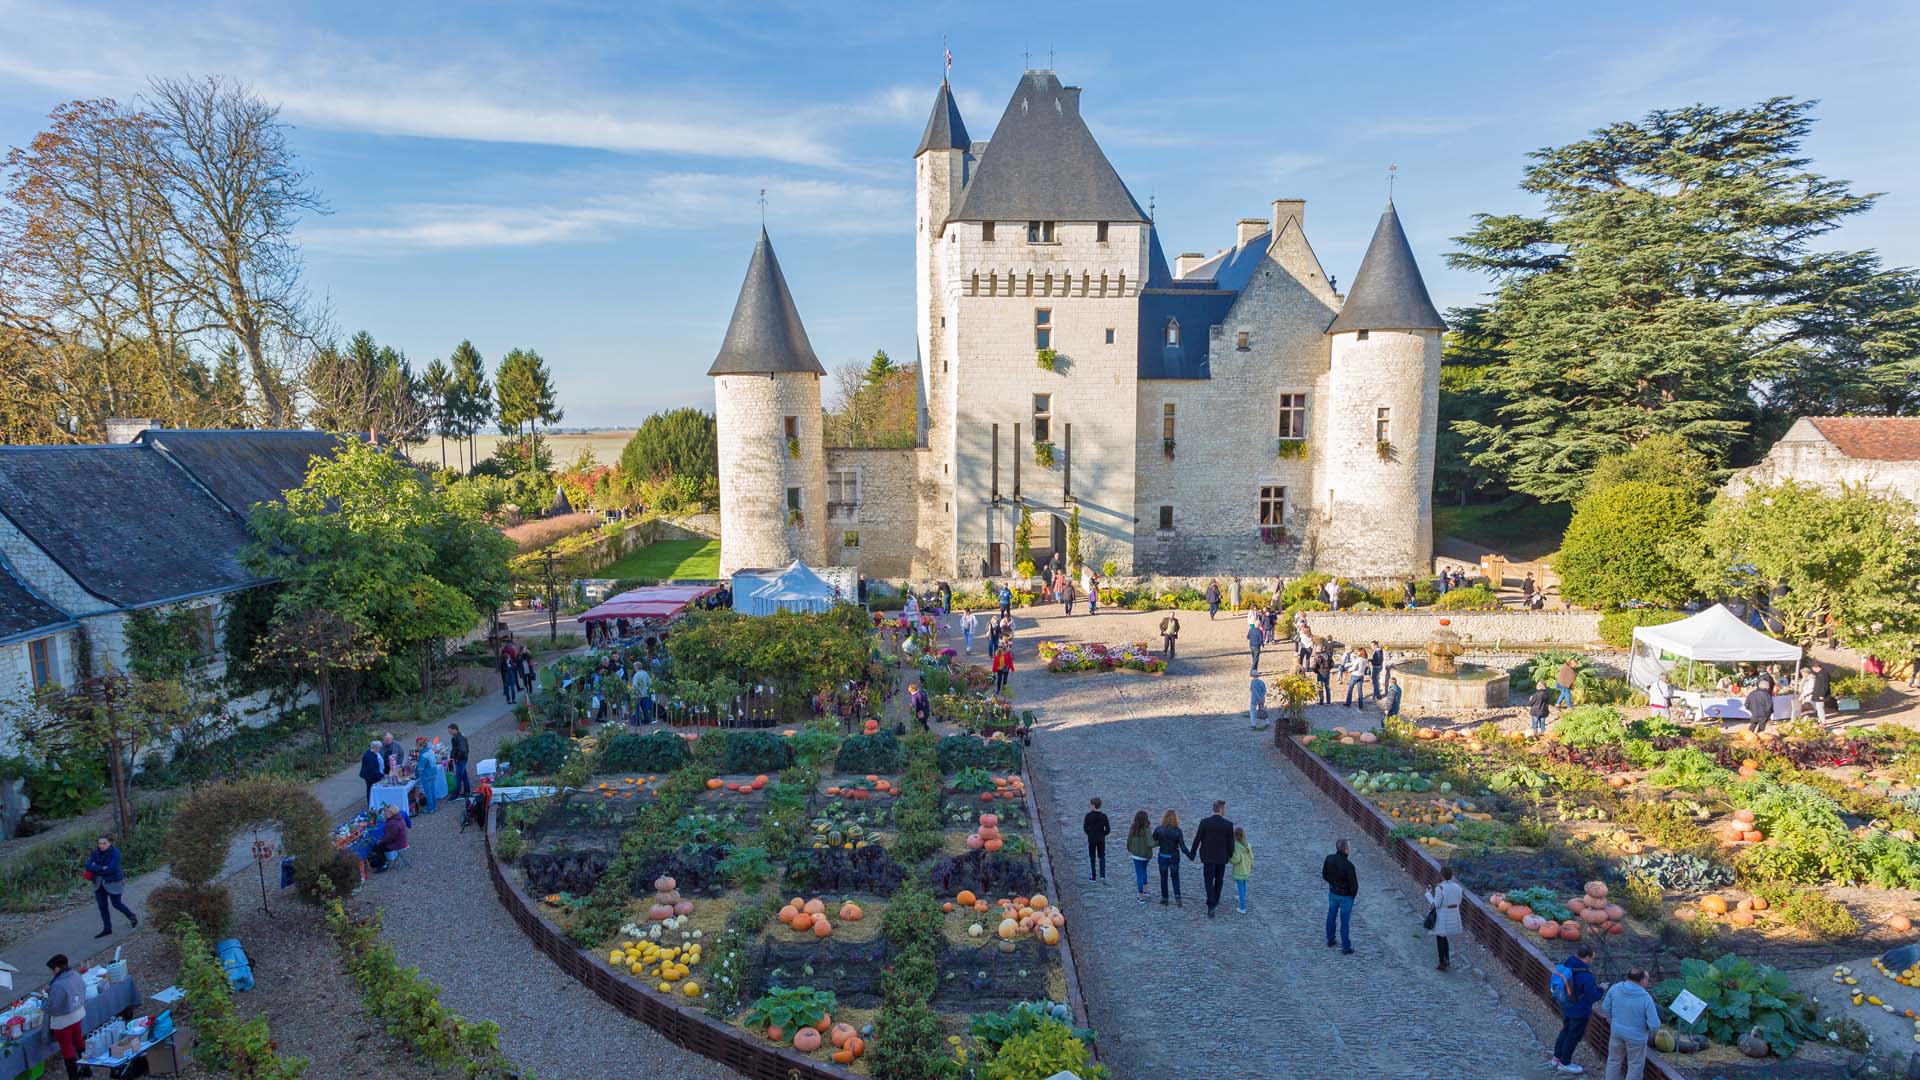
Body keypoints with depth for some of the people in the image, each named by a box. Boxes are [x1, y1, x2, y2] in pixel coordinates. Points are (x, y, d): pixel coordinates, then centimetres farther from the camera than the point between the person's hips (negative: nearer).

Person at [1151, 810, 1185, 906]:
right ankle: (1177, 899, 5)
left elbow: (1152, 843, -4)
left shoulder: (1159, 830, -12)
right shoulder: (1178, 831, -14)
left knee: (1163, 878, 14)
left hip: (1162, 857, 0)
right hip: (1174, 857, 0)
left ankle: (1164, 900, 21)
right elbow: (1182, 846, -14)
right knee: (1175, 878, 16)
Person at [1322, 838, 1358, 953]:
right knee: (1345, 921, 12)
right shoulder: (1348, 865, -35)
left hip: (1333, 893, 5)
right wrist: (1353, 895, -2)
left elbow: (1324, 875, -1)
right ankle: (1346, 948, 27)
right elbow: (1354, 885, -26)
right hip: (1345, 896, -5)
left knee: (1331, 917, 25)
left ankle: (1330, 940, 42)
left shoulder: (1329, 858, -17)